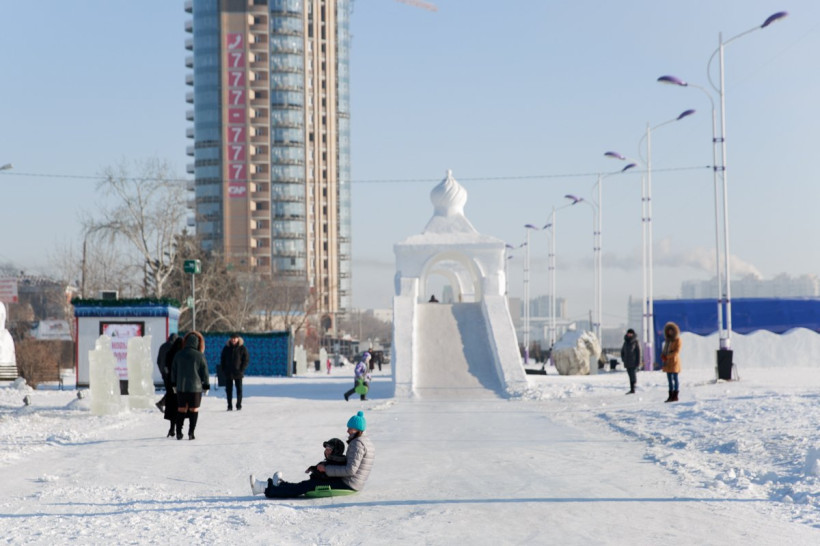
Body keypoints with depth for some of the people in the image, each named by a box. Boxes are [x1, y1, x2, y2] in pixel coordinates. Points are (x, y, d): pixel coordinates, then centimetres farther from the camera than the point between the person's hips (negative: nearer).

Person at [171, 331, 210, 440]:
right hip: (195, 387, -3)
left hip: (181, 387, 3)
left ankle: (179, 433, 7)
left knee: (181, 410, 9)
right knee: (194, 410, 4)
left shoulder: (178, 355, 3)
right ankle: (191, 433, 0)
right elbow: (204, 372, -4)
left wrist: (174, 384, 20)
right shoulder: (200, 356, -7)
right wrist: (206, 385, 7)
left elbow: (173, 371, 10)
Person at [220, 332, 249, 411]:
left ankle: (239, 405, 11)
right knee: (228, 390, 3)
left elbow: (246, 360, -1)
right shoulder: (226, 348, 6)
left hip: (238, 373, -2)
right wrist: (223, 370, 2)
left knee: (239, 389, 3)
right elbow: (222, 360, 12)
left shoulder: (242, 348, -2)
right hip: (228, 373, 2)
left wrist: (242, 370, -11)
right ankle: (229, 406, 9)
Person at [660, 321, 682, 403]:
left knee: (675, 379, -5)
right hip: (668, 362, 7)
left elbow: (677, 351, -13)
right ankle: (671, 395, 11)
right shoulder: (667, 339, 17)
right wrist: (663, 356, -2)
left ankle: (675, 396, -3)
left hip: (674, 361, -7)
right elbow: (665, 349, 19)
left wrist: (667, 356, -17)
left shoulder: (677, 340, -5)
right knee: (669, 379, 8)